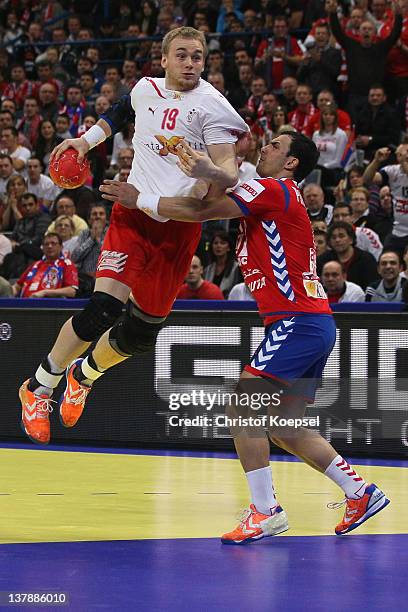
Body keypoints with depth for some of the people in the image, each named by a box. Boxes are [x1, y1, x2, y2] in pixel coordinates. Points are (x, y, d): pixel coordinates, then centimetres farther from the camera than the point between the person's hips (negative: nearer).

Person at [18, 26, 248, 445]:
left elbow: (229, 173, -18)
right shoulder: (145, 89, 5)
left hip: (178, 225, -1)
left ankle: (83, 375, 35)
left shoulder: (210, 105, -9)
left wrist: (210, 171, -39)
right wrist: (87, 140, 24)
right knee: (103, 309, -18)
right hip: (134, 210, 1)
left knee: (143, 332, 3)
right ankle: (38, 387, 0)